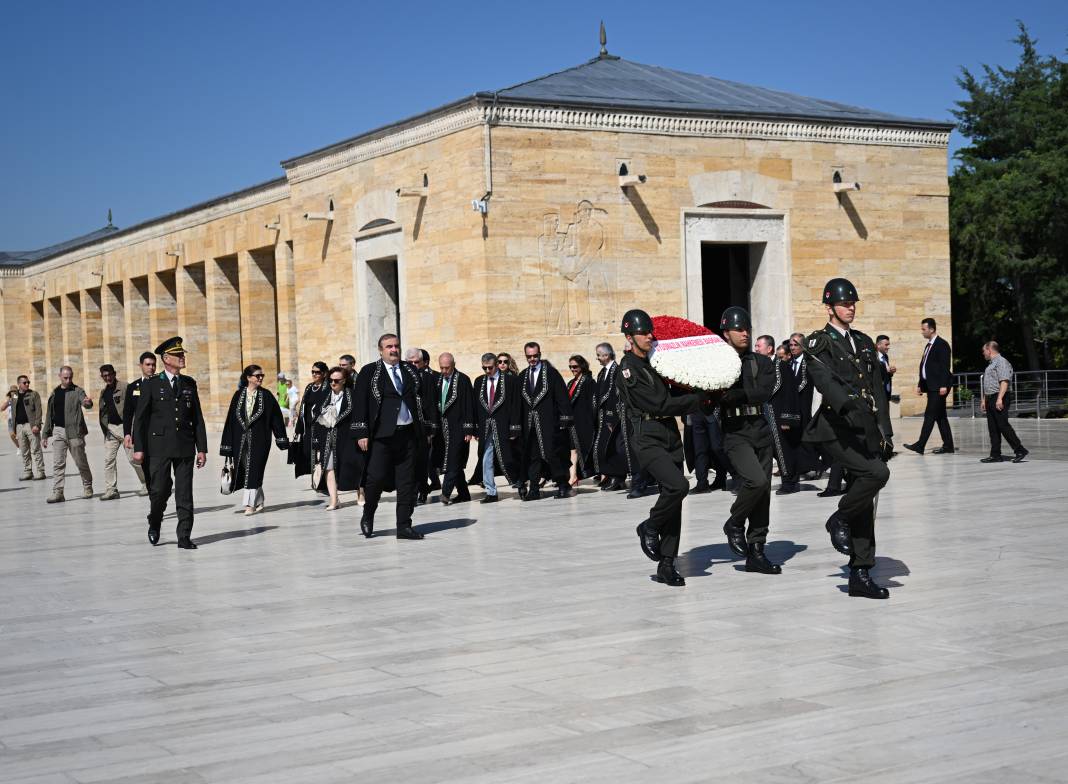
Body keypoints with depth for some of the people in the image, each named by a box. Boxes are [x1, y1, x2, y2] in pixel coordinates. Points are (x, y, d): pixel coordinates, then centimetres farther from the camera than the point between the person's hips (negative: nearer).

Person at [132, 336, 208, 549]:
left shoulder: (189, 384, 11)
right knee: (159, 491, 0)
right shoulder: (151, 384, 1)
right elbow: (140, 418, 0)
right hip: (159, 447, -2)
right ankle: (154, 525, 27)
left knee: (185, 494, 0)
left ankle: (184, 537, 4)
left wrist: (202, 448, 6)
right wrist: (139, 448, -6)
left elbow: (197, 418, 11)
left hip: (185, 447, 2)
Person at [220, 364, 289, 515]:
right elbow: (231, 418, 6)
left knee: (253, 470, -7)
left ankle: (250, 504, -6)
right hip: (241, 439, 3)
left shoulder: (266, 396, 1)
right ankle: (259, 502, 20)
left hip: (259, 439, -3)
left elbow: (276, 417, 2)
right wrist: (228, 444, 3)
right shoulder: (238, 395, 5)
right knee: (243, 468, 6)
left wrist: (282, 439, -3)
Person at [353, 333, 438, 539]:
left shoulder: (411, 371, 13)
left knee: (407, 483, 4)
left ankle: (404, 526, 10)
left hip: (408, 434, 4)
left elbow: (423, 400, 15)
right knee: (376, 478, -8)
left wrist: (429, 428, 8)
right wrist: (362, 433, -10)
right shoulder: (369, 372, 2)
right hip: (381, 436, -4)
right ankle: (367, 516, 17)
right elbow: (360, 404, -2)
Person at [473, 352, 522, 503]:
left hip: (503, 427, -4)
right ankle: (491, 493, 8)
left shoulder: (510, 380, -4)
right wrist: (475, 428, 4)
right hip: (485, 428, 4)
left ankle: (519, 483, 23)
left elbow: (516, 406, -6)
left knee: (507, 459, 1)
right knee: (486, 461, 2)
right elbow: (476, 406, 11)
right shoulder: (479, 382, 9)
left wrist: (514, 428, -11)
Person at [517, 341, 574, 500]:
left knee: (551, 453, -7)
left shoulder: (551, 373, -2)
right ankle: (533, 488, 6)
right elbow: (519, 400, 14)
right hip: (529, 423, 4)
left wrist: (565, 419, -11)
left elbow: (562, 396, -5)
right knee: (532, 455, 4)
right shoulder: (522, 376, 12)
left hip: (548, 422, -4)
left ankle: (562, 485, 4)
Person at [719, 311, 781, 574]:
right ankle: (734, 524, 1)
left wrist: (732, 395, -15)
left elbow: (764, 392, -7)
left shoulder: (763, 362, 10)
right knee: (757, 481, -24)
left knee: (763, 493, 4)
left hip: (762, 432, 4)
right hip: (734, 433, -4)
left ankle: (756, 553, 12)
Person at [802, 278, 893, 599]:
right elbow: (825, 380, -20)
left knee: (865, 506, 5)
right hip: (837, 430, -7)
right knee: (877, 473, -27)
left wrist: (885, 431, 12)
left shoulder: (865, 343, 19)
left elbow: (878, 390, 19)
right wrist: (849, 404, -39)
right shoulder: (818, 344, -2)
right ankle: (840, 520, -2)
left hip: (867, 431, 7)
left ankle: (860, 575, 11)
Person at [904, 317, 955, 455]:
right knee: (940, 416, 10)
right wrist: (920, 385, 18)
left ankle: (920, 445, -16)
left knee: (930, 415, -12)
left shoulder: (942, 344, -9)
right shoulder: (928, 345, 18)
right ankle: (948, 446, 13)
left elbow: (945, 366, -16)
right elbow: (924, 366, 20)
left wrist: (943, 385, -21)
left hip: (938, 386, -9)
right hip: (930, 386, 10)